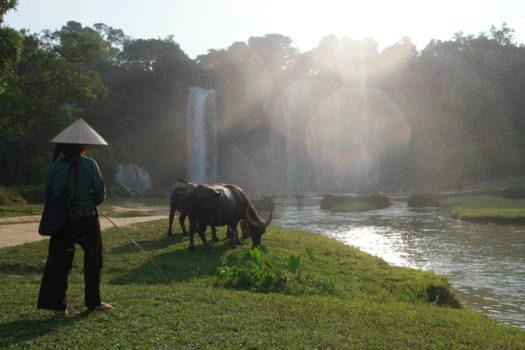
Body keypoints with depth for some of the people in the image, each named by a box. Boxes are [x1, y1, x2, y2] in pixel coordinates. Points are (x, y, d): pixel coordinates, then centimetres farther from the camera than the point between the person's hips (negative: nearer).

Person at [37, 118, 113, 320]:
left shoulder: (55, 166, -2)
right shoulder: (90, 165, -10)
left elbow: (47, 194, 5)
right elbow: (101, 196, -6)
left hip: (61, 222, 2)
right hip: (86, 221, -2)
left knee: (59, 262, 9)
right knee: (93, 261, 14)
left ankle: (58, 306, 4)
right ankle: (93, 302, 23)